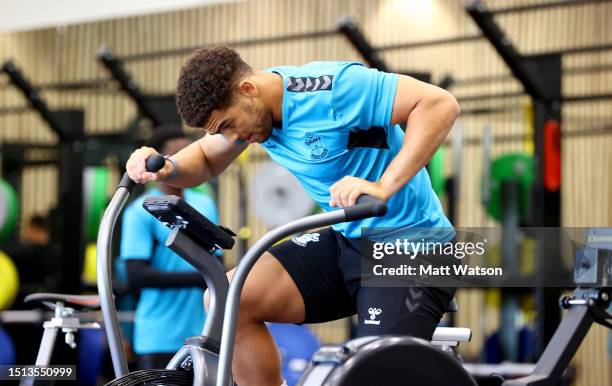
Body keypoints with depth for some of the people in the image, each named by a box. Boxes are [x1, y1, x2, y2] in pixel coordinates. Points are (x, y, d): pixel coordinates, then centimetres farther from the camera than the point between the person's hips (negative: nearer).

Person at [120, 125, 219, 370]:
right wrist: (199, 278, -21)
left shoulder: (206, 205, 12)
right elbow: (136, 275, -15)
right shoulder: (141, 212, -7)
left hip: (205, 336, 6)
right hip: (159, 339, -6)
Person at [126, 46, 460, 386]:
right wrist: (165, 169, -8)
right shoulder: (243, 107, 0)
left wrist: (384, 186, -34)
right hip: (346, 241, 8)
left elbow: (440, 104, -27)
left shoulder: (332, 89, -24)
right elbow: (205, 159, 15)